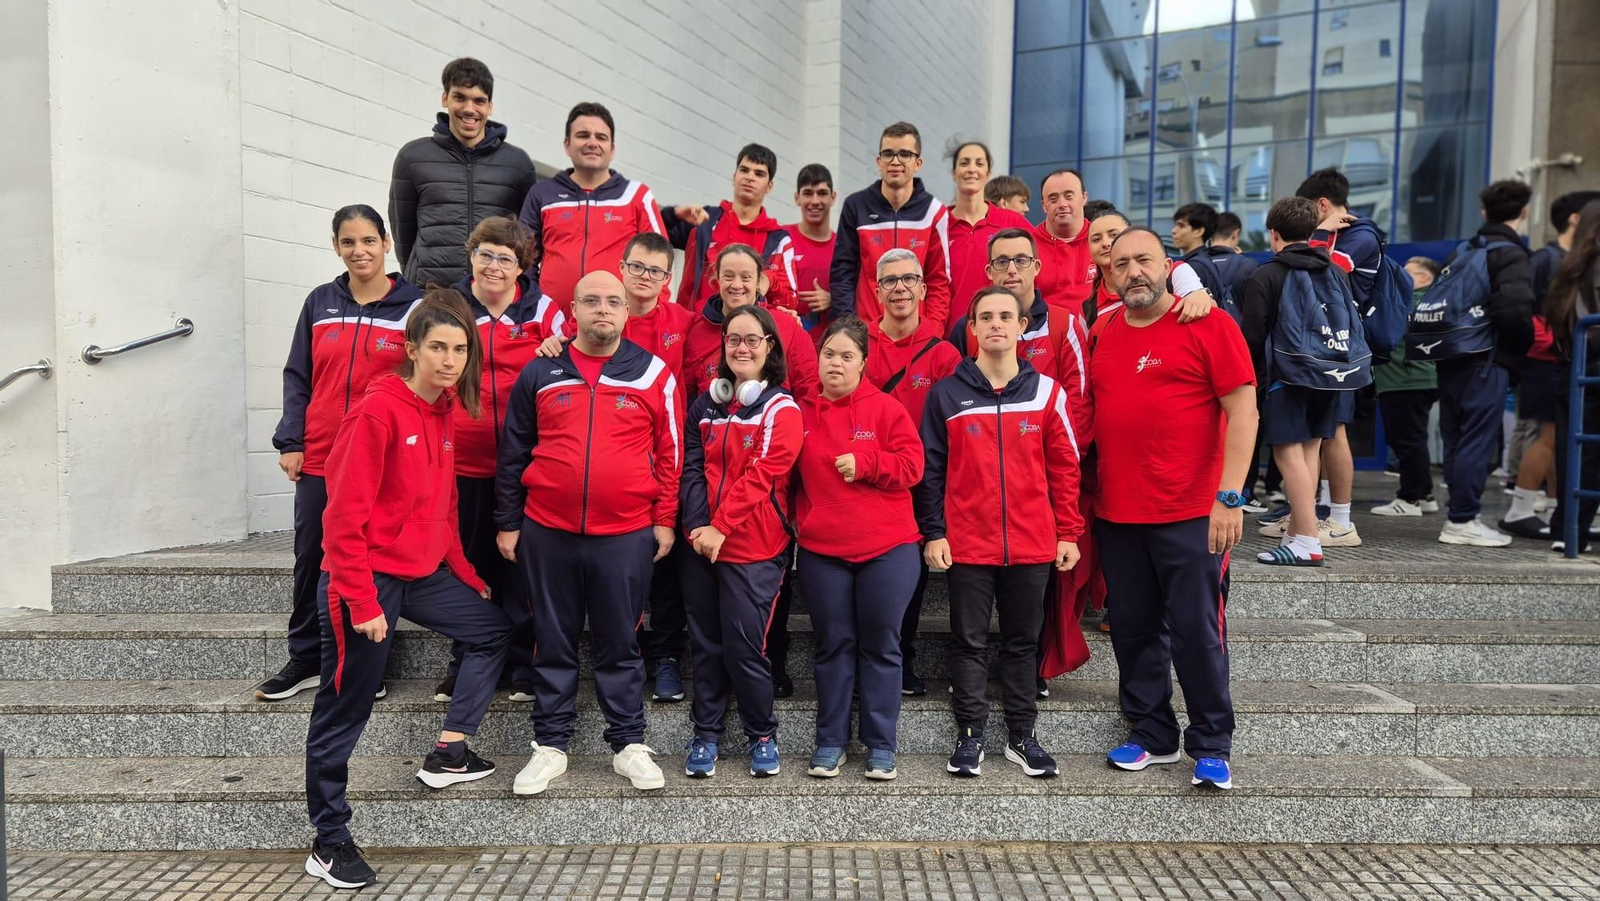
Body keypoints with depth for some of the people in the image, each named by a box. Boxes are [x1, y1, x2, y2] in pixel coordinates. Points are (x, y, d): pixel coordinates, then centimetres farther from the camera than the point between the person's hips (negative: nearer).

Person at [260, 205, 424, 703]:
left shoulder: (414, 306, 0)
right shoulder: (320, 303, 9)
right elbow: (297, 377, 10)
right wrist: (290, 442, 1)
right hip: (320, 457, 3)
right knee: (311, 558, 9)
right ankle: (305, 660, 24)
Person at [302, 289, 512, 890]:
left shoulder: (444, 411, 7)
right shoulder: (377, 411, -17)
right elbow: (346, 514, -19)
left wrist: (466, 575, 15)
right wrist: (362, 602, -20)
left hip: (422, 571, 8)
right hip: (369, 577, -8)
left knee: (493, 631, 16)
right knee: (343, 711, 2)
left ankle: (447, 754, 22)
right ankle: (329, 844, 15)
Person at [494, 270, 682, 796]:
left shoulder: (654, 374, 2)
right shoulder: (540, 374, 5)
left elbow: (670, 453, 5)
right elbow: (512, 453, 9)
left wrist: (665, 520, 2)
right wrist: (508, 523, 7)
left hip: (626, 534, -1)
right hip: (547, 532, 1)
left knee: (620, 643, 8)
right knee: (553, 641, 11)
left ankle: (629, 744, 21)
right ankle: (550, 744, 23)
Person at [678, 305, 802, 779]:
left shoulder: (781, 409, -4)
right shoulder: (705, 405, 10)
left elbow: (761, 476, -13)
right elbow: (692, 470, 3)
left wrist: (721, 528, -18)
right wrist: (698, 526, -11)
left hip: (754, 548, -4)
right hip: (701, 543, 4)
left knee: (744, 644, -2)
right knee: (706, 642, 10)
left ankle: (762, 733, 18)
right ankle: (706, 733, 24)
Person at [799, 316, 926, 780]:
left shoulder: (886, 408, -1)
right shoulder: (802, 414, 5)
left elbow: (911, 464, -7)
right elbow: (789, 476, 12)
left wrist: (865, 461, -17)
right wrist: (797, 523, 0)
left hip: (888, 550, -2)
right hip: (821, 551, 2)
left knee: (881, 645, 5)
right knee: (834, 645, 9)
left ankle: (881, 744, 16)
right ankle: (830, 741, 20)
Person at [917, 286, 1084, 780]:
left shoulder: (1046, 391, 4)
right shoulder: (947, 393, 1)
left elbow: (1064, 468, 6)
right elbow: (930, 469, 2)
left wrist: (1068, 532, 3)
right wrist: (933, 533, -3)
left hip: (1031, 543, 1)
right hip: (966, 543, -1)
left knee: (1023, 641, 11)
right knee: (969, 641, 7)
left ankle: (1022, 736, 23)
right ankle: (970, 736, 18)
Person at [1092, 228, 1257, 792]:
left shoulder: (1208, 325, -5)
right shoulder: (1103, 335, 10)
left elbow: (1243, 410, -9)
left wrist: (1229, 496, -15)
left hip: (1192, 514, -5)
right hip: (1117, 514, 5)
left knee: (1197, 631, 1)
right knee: (1133, 631, 12)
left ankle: (1212, 748, 17)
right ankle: (1151, 735, 27)